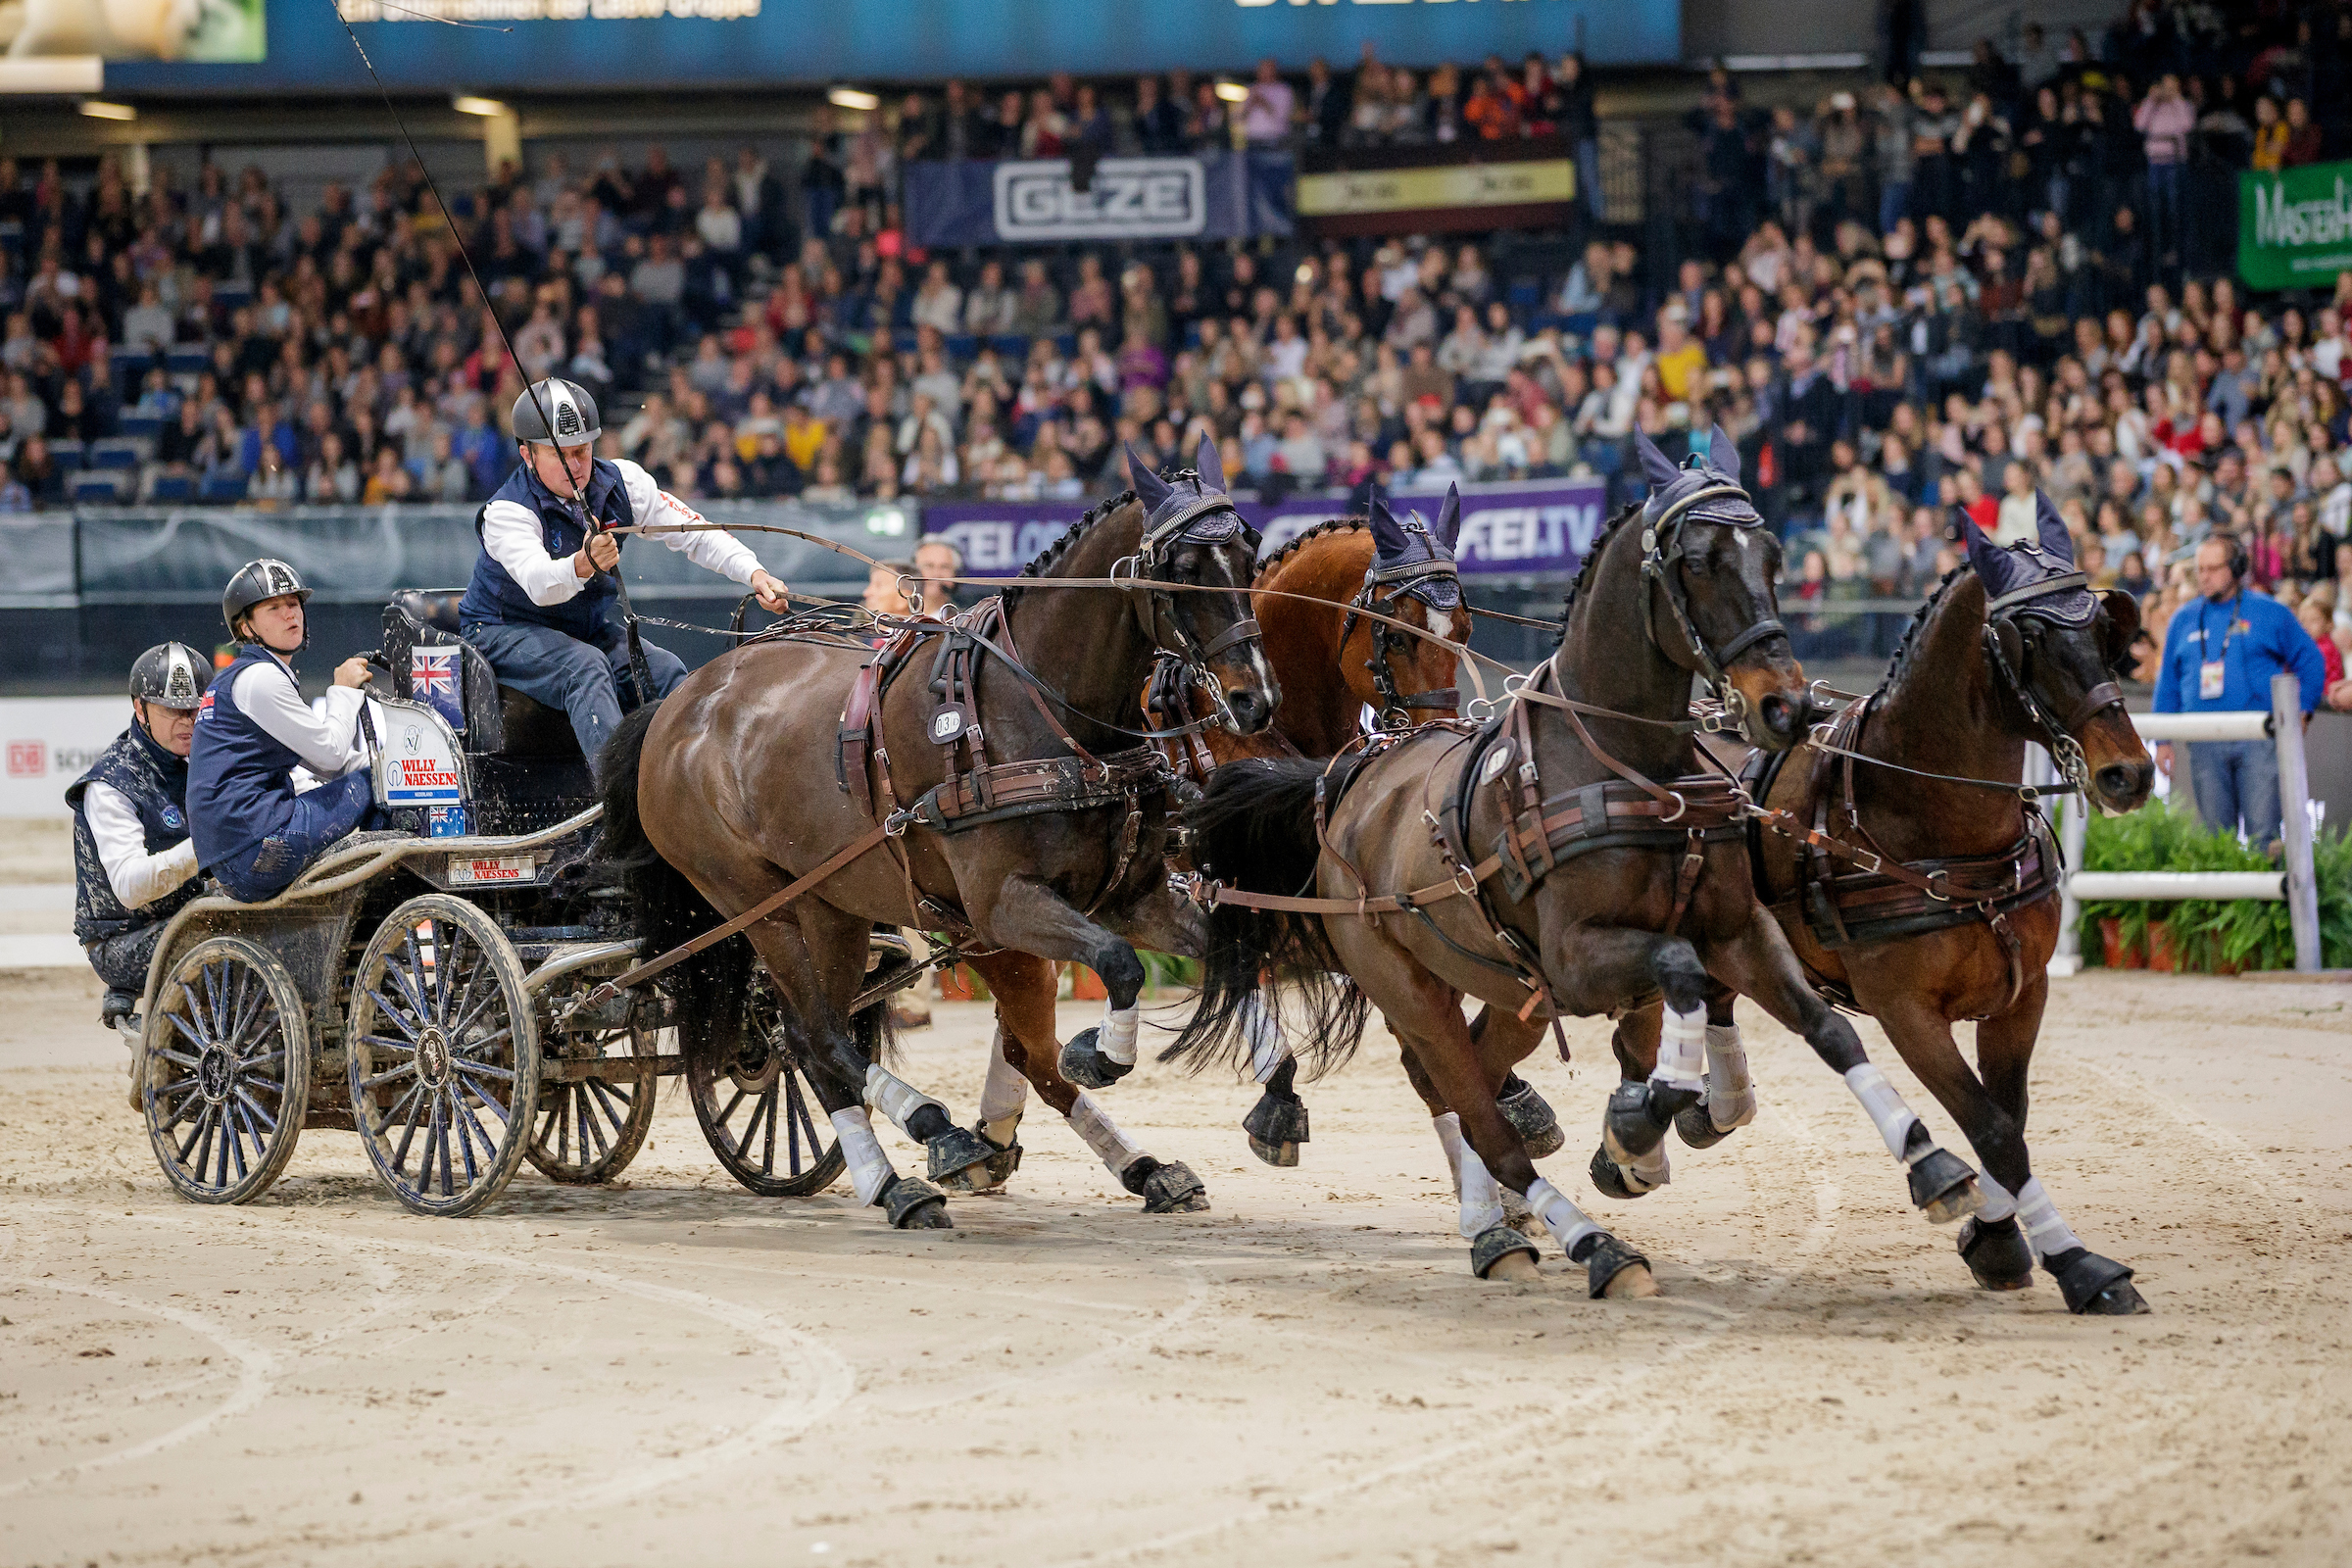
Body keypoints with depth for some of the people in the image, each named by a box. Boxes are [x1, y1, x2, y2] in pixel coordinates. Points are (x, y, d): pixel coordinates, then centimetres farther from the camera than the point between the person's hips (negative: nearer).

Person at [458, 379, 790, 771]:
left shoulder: (619, 481, -7)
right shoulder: (506, 512, -23)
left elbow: (692, 532, -8)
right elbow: (538, 582, -42)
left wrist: (755, 573, -23)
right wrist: (583, 565, -64)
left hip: (588, 627, 6)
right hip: (502, 631, -6)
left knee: (667, 671, -16)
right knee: (585, 665, -33)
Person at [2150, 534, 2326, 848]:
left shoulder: (2270, 613, 6)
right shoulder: (2184, 619, 14)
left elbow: (2310, 661, 13)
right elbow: (2167, 683, 18)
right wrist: (2163, 740, 12)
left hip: (2260, 738, -3)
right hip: (2205, 745, 3)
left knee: (2263, 832, -9)